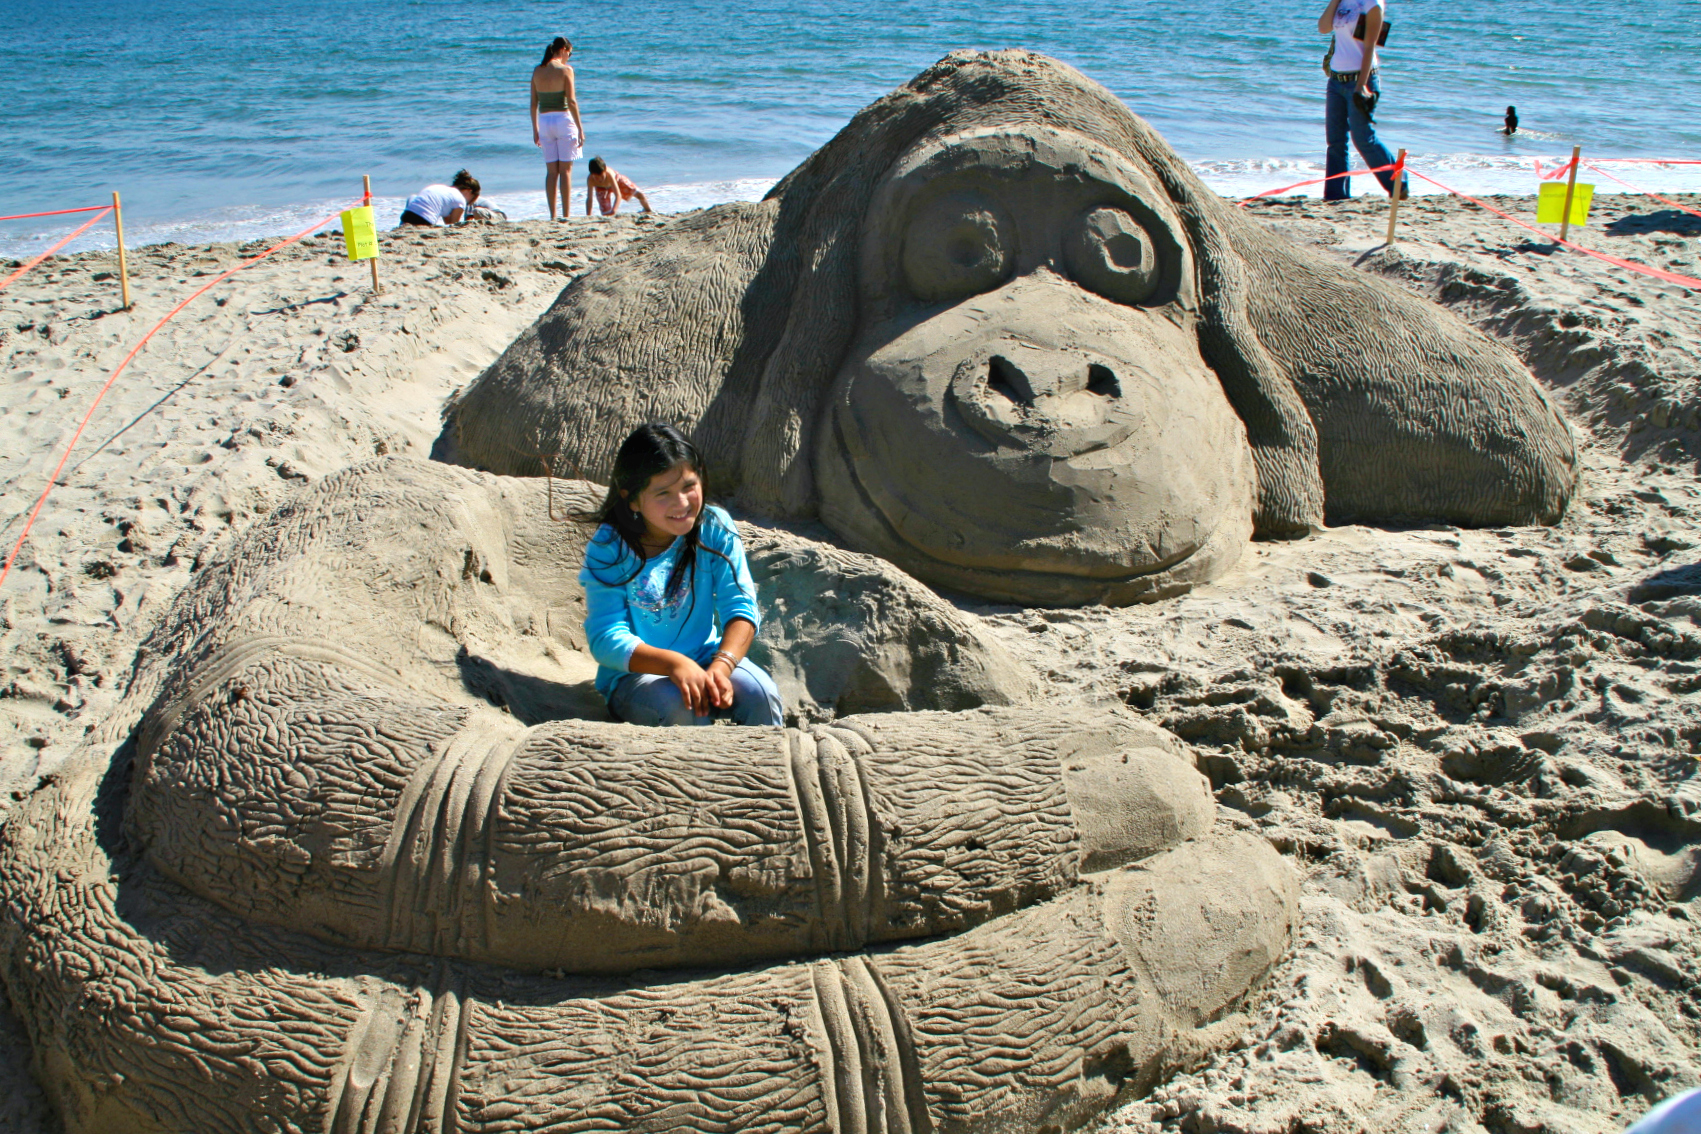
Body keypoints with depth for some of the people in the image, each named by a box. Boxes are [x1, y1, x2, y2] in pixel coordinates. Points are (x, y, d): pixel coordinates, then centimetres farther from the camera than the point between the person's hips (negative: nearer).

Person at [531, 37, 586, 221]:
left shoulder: (537, 71, 6)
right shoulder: (565, 70, -8)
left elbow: (533, 103, 8)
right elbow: (571, 101, -12)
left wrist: (535, 129, 15)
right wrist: (580, 128, -8)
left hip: (544, 121, 4)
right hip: (563, 119, -4)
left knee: (551, 171, 8)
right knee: (565, 170, 0)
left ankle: (553, 215, 6)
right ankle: (566, 215, -3)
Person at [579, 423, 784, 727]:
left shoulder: (715, 529, -5)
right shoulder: (608, 549, -13)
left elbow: (741, 606, -9)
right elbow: (605, 638, -20)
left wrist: (722, 664, -28)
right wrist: (675, 664, -35)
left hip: (705, 657, 3)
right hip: (634, 676, -3)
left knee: (760, 693, -25)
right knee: (682, 707, -33)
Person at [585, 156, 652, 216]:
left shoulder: (609, 174, -46)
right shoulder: (590, 179, -41)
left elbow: (618, 196, -48)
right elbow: (589, 199, -33)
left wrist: (613, 211, -61)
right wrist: (588, 216, -40)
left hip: (616, 179, -1)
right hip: (602, 188, 1)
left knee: (639, 194, -4)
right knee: (606, 213, -7)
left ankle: (648, 211, 29)